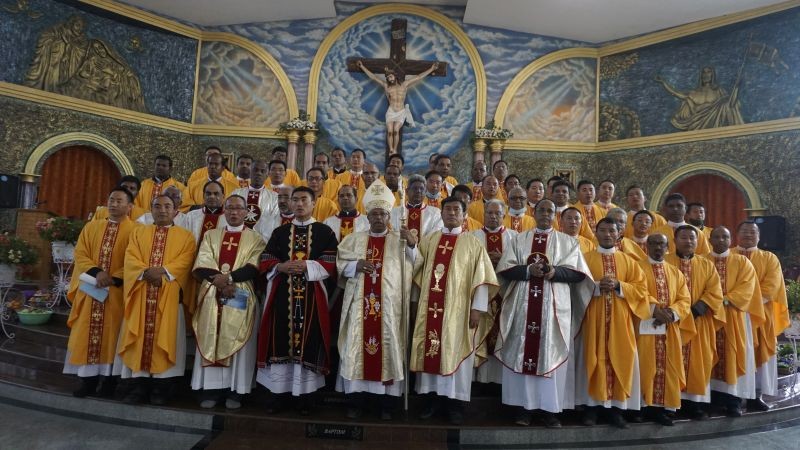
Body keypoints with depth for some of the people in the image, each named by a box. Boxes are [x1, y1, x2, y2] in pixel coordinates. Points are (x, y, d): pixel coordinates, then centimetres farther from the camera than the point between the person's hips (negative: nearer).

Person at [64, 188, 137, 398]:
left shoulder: (135, 230, -1)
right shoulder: (91, 227, 13)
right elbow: (80, 254, 5)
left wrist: (114, 278, -17)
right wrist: (96, 272, -12)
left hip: (117, 291, -4)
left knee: (111, 335, 0)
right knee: (87, 334, 6)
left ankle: (109, 382, 8)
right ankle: (88, 381, 15)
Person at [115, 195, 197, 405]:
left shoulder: (185, 236, 9)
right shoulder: (138, 232, 17)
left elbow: (185, 262, -5)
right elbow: (130, 259, 3)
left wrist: (163, 271, -19)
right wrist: (146, 272, -14)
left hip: (170, 295, -2)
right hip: (141, 293, 2)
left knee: (165, 336, -2)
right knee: (140, 335, 1)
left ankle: (161, 386, 4)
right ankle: (138, 384, 8)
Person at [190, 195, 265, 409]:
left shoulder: (255, 238, 6)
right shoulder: (210, 236, 13)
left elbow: (254, 268, -8)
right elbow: (201, 266, 0)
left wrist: (228, 277, -20)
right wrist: (221, 281, -15)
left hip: (240, 298, -2)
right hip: (212, 297, 2)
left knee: (237, 343, -1)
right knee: (211, 341, 3)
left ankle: (235, 391, 6)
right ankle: (211, 389, 11)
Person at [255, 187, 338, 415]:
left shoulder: (324, 232, 6)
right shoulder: (279, 232, 14)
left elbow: (331, 264, -2)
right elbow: (265, 261, 10)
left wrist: (306, 266, -16)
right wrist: (281, 267, -11)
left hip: (312, 296, -2)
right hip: (282, 294, 2)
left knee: (308, 341, 0)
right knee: (281, 340, 3)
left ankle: (304, 393, 11)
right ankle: (280, 391, 14)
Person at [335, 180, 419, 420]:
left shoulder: (399, 240, 8)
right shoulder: (355, 239, 13)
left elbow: (415, 266, -1)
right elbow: (340, 263, 10)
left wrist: (412, 245, -18)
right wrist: (356, 265, -9)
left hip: (389, 304, -1)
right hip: (360, 302, 2)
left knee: (388, 345, 0)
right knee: (358, 344, 1)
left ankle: (387, 403, 9)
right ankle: (356, 401, 12)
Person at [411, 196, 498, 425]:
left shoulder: (473, 243, 2)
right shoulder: (427, 241, 12)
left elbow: (481, 277, -4)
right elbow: (417, 271, 13)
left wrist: (478, 308, -9)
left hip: (459, 309, -3)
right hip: (430, 306, 3)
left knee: (456, 353, 1)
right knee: (430, 350, 6)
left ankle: (456, 403, 12)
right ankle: (432, 398, 18)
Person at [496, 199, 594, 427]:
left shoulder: (568, 242, 10)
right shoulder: (518, 240, 11)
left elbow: (578, 273, 2)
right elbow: (504, 269, 2)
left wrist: (554, 272, -15)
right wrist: (529, 270, -15)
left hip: (554, 307, 0)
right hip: (522, 305, 1)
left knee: (551, 354, -1)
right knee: (522, 353, 0)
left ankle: (550, 408, 8)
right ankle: (523, 406, 9)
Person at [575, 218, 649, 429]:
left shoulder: (628, 261, 13)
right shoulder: (585, 258, 6)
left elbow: (641, 288, 5)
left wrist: (618, 285, -11)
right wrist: (598, 285, -17)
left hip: (620, 319, 2)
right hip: (593, 318, -2)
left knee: (620, 360, 1)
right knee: (593, 359, -2)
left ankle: (616, 407, 10)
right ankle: (591, 406, 6)